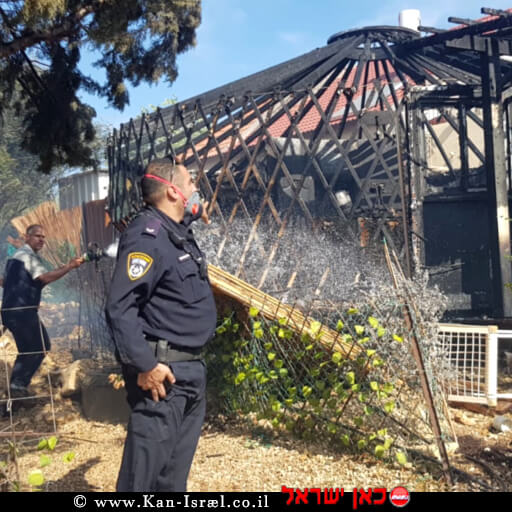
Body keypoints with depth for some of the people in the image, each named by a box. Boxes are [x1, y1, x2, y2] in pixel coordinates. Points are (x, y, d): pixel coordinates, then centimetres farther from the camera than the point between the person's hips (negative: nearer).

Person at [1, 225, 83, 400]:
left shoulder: (16, 255, 21)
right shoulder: (29, 255, -10)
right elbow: (45, 277, -26)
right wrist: (69, 266, -28)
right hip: (23, 311, -10)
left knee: (27, 350, 18)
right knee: (41, 346, -1)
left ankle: (16, 386, 18)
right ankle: (19, 385, -2)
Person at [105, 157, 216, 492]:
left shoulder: (180, 232, 13)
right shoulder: (147, 236, -17)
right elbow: (120, 308, -23)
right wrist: (144, 365, -25)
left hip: (191, 367, 10)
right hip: (162, 371, -10)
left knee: (178, 460, 18)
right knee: (149, 457, -4)